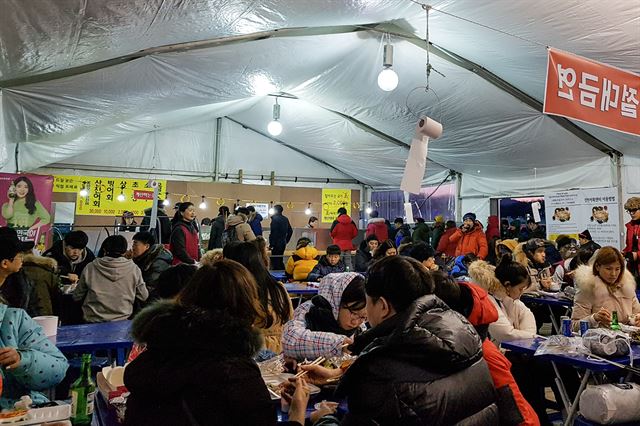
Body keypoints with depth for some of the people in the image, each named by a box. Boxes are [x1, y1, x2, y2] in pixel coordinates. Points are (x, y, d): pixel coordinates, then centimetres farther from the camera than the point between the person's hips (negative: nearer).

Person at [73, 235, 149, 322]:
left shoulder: (90, 268, -4)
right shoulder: (134, 269, -5)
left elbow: (77, 297, 7)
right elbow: (143, 297, 4)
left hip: (93, 321, 1)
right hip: (122, 321, -1)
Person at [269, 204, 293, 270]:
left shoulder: (275, 218, -13)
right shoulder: (285, 219, 11)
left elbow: (273, 232, -18)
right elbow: (290, 231, 16)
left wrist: (271, 244, -15)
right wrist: (286, 241, 21)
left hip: (276, 243, -8)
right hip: (283, 243, 8)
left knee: (275, 261, -5)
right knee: (280, 260, 18)